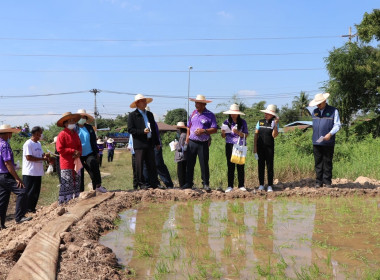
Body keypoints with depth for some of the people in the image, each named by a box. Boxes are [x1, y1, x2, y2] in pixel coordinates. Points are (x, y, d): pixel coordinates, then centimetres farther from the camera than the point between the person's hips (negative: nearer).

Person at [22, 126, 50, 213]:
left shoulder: (39, 143, 15)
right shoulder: (28, 144, -13)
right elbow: (28, 157, -19)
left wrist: (45, 155, 0)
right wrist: (42, 158, -17)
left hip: (38, 172, 9)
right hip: (29, 173, -9)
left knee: (36, 191, 12)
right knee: (29, 192, -3)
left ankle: (32, 208, 21)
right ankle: (27, 209, 6)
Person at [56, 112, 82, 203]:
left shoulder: (75, 134, 16)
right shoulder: (62, 134, -8)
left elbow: (80, 146, 20)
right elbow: (59, 149, -15)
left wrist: (79, 153, -3)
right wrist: (73, 151, -13)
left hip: (76, 163, 8)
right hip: (66, 164, -8)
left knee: (76, 184, 11)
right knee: (67, 185, -7)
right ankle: (64, 202, -1)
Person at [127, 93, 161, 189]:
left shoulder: (150, 114, 18)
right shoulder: (132, 115, 0)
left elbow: (154, 129, 21)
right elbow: (130, 130, -6)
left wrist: (157, 142, 17)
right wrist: (142, 131, -17)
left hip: (150, 143, 5)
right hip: (139, 144, -5)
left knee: (152, 164, 5)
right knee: (140, 165, -1)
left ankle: (154, 183, 10)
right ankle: (142, 184, 7)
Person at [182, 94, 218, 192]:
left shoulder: (210, 115, -2)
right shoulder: (193, 113, 12)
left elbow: (215, 129, -5)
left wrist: (204, 131, -18)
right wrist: (187, 138, 12)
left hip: (203, 144, -4)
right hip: (192, 142, 4)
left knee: (204, 164, -1)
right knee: (189, 164, 5)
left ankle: (206, 184, 9)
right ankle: (188, 183, 15)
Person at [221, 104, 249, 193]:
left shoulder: (243, 122, 3)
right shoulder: (226, 122, 5)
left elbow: (246, 135, 0)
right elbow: (223, 136, 9)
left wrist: (238, 132, -17)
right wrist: (223, 132, -13)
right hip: (230, 145, 0)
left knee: (240, 166, 1)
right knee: (230, 166, 1)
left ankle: (241, 185, 9)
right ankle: (230, 186, 5)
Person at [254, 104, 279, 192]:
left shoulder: (274, 123, 1)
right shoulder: (260, 122, 7)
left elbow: (274, 135, -12)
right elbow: (256, 135, 6)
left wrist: (275, 124, -18)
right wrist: (255, 147, 0)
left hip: (269, 147, -2)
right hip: (260, 147, 2)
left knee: (270, 166, 0)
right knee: (261, 165, 6)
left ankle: (270, 186, 5)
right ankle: (261, 185, 13)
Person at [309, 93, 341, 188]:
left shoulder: (333, 111, 2)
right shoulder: (315, 112, 16)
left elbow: (337, 125, -2)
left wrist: (330, 134, -18)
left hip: (328, 143, -4)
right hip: (316, 142, 4)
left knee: (327, 162, 0)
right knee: (318, 163, 5)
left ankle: (327, 181, 7)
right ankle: (319, 182, 9)